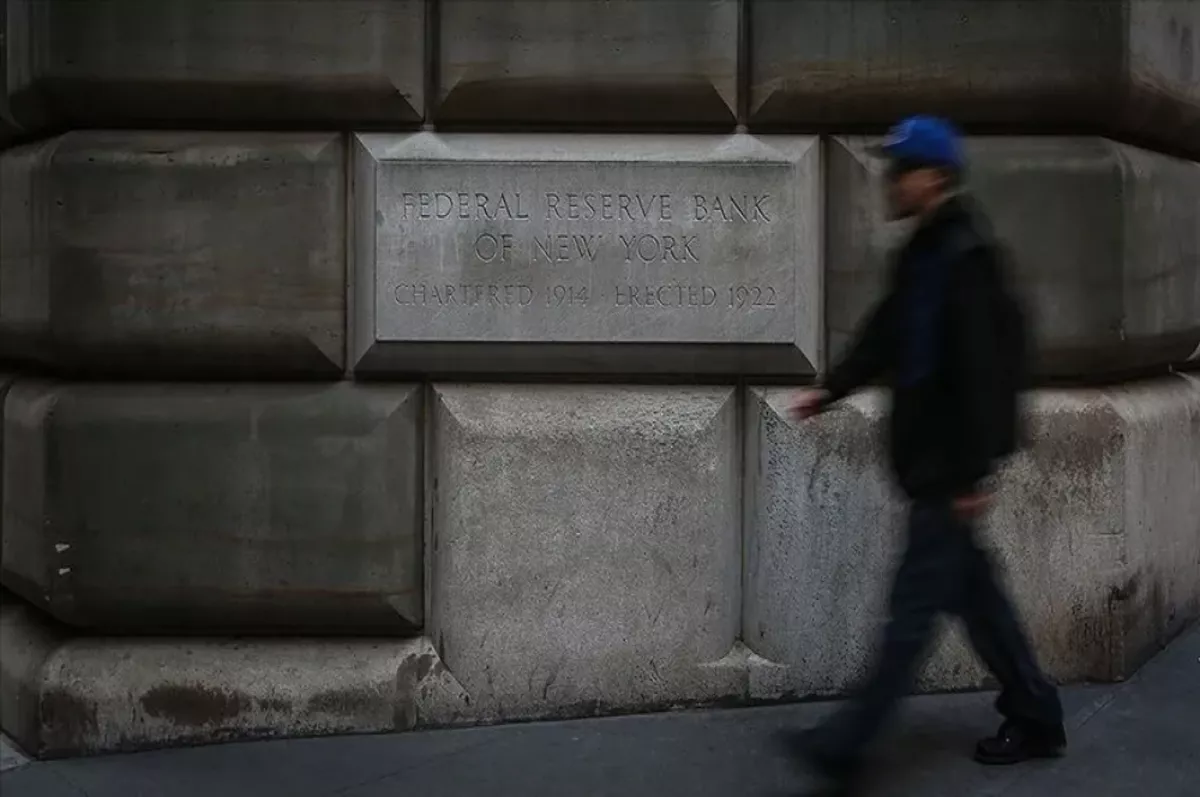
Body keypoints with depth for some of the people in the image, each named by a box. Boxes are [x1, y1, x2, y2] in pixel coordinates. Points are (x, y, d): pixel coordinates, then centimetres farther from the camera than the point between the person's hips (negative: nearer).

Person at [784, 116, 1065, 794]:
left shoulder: (968, 254, -18)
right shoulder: (924, 250, 12)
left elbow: (982, 369, -22)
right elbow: (887, 335, 21)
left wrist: (975, 470, -22)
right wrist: (832, 390, 17)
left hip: (951, 461, -10)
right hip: (927, 452, 10)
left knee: (916, 600, -3)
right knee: (972, 587, 17)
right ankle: (1036, 719, 29)